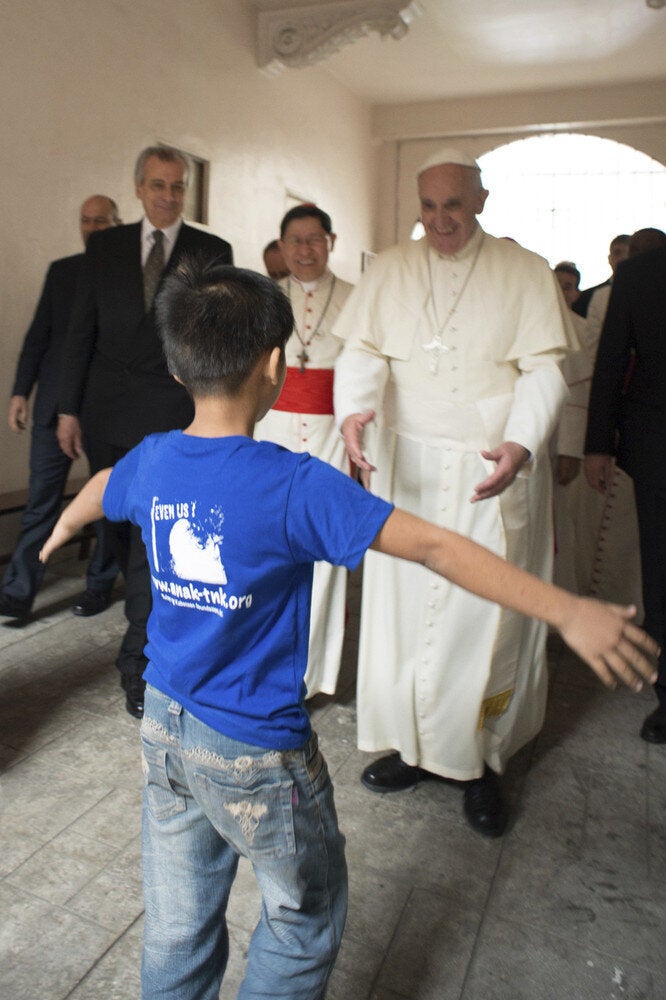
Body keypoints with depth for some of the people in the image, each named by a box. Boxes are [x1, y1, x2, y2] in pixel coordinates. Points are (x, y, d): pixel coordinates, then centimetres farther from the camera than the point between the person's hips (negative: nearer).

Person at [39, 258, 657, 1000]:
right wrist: (569, 613, -20)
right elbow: (435, 548, -25)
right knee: (306, 917, 21)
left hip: (165, 725, 6)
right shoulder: (295, 486, -23)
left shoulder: (151, 461, -3)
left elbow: (100, 489, 21)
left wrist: (65, 523, 44)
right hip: (255, 750, -6)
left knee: (176, 928, 23)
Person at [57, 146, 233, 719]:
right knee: (121, 528, 14)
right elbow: (82, 331, 8)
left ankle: (139, 661, 0)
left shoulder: (212, 252, 3)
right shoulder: (105, 247, 9)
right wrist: (69, 408, 4)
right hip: (106, 415, 4)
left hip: (171, 414, -3)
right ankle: (158, 620, 36)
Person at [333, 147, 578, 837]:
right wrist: (354, 411, -24)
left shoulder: (524, 273, 2)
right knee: (401, 605, 6)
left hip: (494, 473, -2)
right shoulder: (389, 271, 9)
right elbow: (363, 352, -2)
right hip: (408, 468, 3)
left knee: (485, 612, 2)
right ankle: (411, 744, 23)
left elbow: (544, 370, -6)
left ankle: (479, 762, 19)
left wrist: (520, 445, -24)